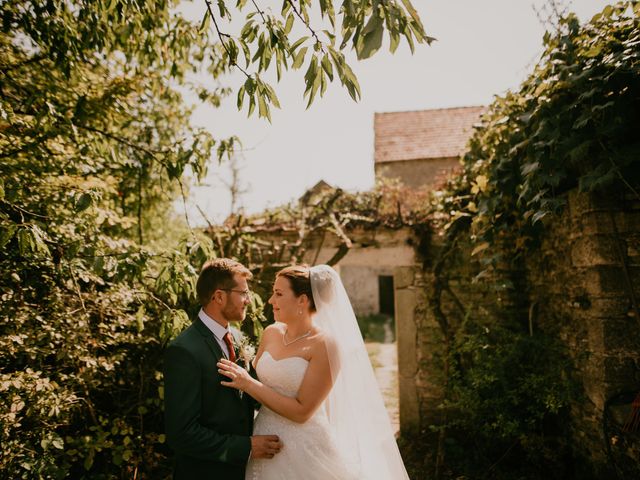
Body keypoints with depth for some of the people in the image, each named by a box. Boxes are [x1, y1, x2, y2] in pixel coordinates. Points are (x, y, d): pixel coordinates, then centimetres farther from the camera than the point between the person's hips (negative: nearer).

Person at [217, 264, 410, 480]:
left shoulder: (325, 344, -18)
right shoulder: (271, 333, 0)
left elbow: (301, 411, -19)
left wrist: (248, 383, -18)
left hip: (305, 448, -5)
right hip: (265, 444, 6)